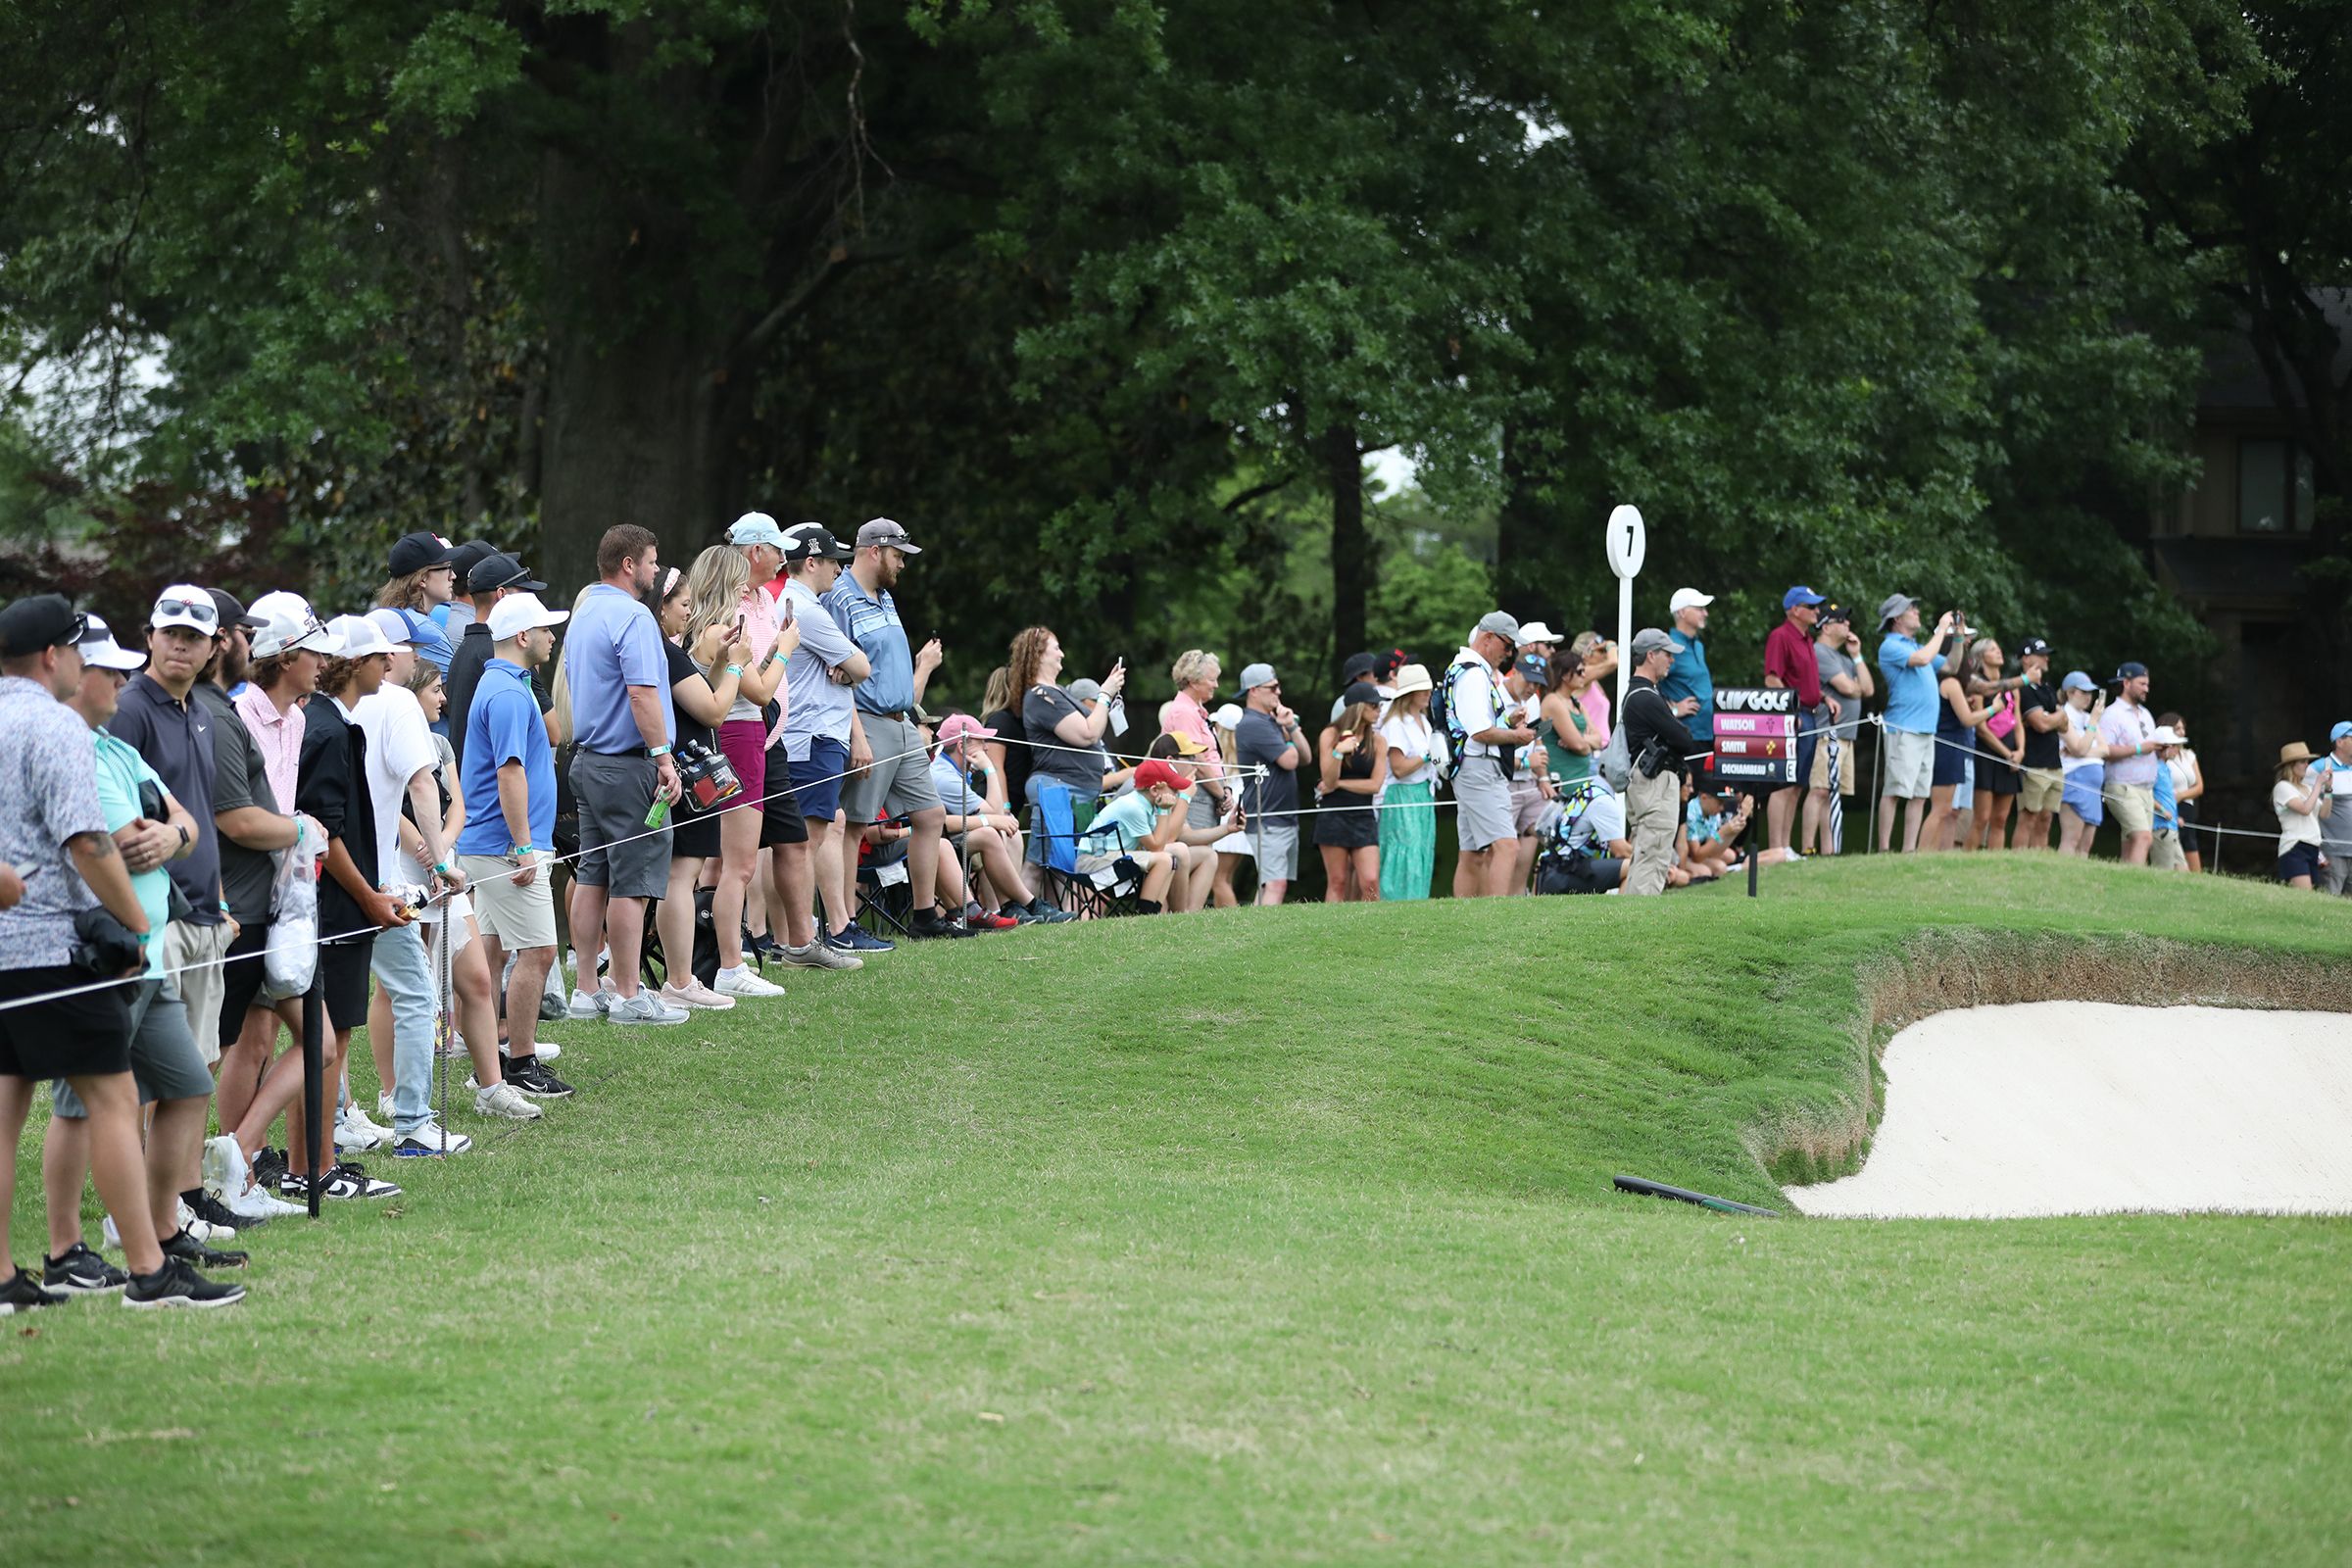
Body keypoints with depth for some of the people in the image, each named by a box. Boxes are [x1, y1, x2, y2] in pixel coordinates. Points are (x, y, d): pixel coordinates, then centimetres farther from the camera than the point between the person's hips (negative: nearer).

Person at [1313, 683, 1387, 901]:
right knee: (1337, 883, -2)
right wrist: (1338, 752, -23)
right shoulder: (1330, 735, 1)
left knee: (1370, 882, -10)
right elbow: (1329, 780, -6)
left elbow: (1375, 785, 0)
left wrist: (1338, 784, -4)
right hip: (1333, 816, -2)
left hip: (1364, 817, 2)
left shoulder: (1376, 741, 6)